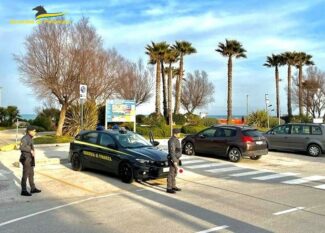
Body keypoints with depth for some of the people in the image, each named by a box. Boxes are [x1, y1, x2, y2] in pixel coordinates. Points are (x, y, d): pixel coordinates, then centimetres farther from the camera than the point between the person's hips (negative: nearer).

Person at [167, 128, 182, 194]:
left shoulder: (175, 140, 12)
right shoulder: (172, 141, -21)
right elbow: (172, 152, -25)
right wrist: (174, 161, -26)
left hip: (176, 159, 10)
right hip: (173, 159, -10)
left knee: (174, 173, 16)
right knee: (171, 174, -5)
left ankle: (173, 186, 25)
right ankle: (169, 188, 1)